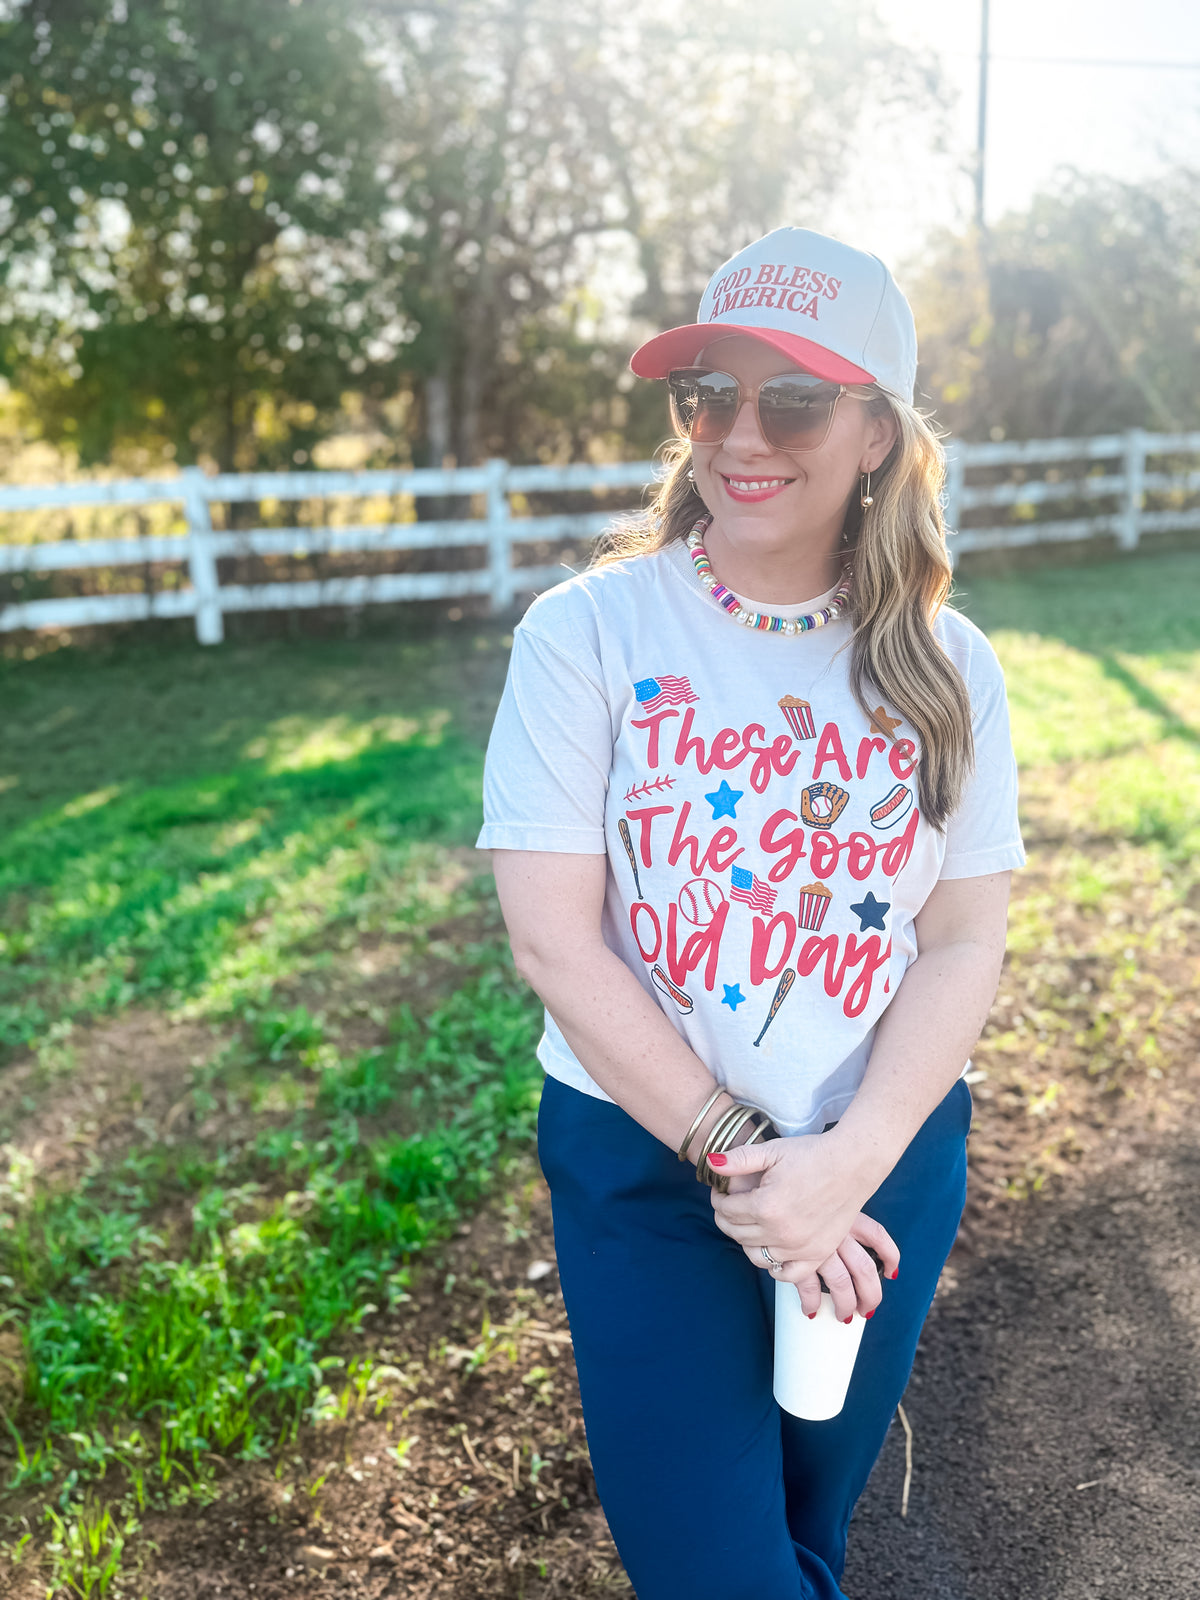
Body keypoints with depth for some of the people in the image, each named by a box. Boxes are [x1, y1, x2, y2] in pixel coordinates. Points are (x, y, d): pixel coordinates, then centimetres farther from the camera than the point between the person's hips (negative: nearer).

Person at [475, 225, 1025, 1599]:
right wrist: (733, 1154, -16)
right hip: (643, 1159, -2)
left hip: (890, 1162, 3)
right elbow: (552, 936, -15)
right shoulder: (589, 633, -12)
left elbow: (967, 941, -4)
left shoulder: (943, 665, -3)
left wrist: (850, 1161, -16)